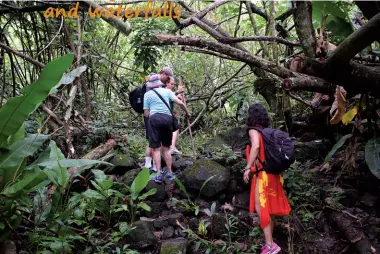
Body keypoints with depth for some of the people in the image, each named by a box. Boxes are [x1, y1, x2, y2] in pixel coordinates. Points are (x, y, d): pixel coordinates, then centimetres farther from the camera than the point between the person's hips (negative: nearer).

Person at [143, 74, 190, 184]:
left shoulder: (147, 94, 11)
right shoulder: (167, 91, 15)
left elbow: (146, 113, 8)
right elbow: (180, 103, 7)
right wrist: (187, 112, 22)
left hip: (155, 118, -2)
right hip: (168, 118, 2)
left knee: (156, 148, 1)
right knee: (166, 148, 14)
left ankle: (159, 174, -7)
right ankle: (169, 173, 15)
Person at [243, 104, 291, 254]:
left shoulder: (253, 130, -8)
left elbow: (256, 146, -26)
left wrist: (248, 168, -24)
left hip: (264, 173, -8)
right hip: (273, 172, 8)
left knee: (261, 208, -5)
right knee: (269, 208, 12)